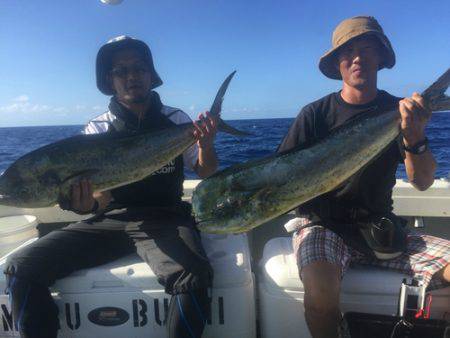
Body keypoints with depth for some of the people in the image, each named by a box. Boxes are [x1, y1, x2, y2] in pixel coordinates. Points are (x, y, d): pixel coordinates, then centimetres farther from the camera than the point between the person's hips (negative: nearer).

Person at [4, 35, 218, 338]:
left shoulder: (176, 120, 7)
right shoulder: (98, 129, 8)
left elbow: (207, 175, 7)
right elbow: (101, 197, 1)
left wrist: (207, 146, -15)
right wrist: (86, 203, -24)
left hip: (164, 220, -1)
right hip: (108, 221, 2)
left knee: (193, 276, -33)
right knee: (20, 268, -15)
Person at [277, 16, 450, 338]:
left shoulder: (398, 109, 4)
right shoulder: (316, 114, -2)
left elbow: (422, 182, -6)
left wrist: (415, 138, -26)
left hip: (379, 226, 3)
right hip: (323, 225, -2)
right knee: (320, 288, -33)